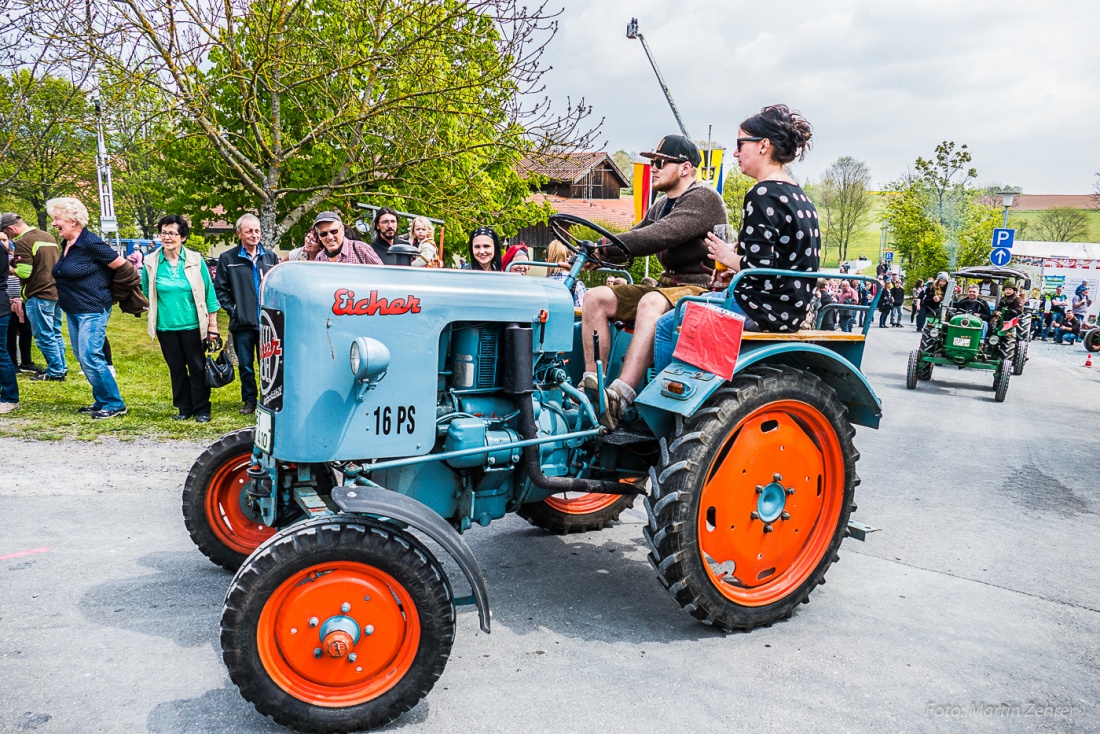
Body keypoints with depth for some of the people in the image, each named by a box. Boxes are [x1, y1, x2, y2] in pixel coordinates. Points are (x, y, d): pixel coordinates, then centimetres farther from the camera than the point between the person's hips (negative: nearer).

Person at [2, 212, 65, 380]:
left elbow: (23, 272, -20)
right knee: (55, 334, 14)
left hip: (39, 295, -8)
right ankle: (61, 367, 19)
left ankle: (56, 371, 3)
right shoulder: (48, 236, 12)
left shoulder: (23, 242, -14)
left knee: (44, 336, 0)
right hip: (56, 292, 8)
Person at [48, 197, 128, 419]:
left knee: (90, 357, -12)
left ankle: (114, 404, -2)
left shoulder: (91, 243, -17)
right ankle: (101, 401, 22)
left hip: (93, 311, -9)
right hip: (72, 311, 9)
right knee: (82, 358, 12)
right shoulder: (66, 244, 9)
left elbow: (122, 266, -14)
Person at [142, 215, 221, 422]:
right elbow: (146, 294, 14)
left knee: (198, 368, 3)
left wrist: (212, 326, -1)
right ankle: (184, 408, 23)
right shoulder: (151, 263, 1)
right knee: (176, 369, 10)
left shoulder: (195, 260, -3)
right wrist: (153, 321, 15)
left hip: (192, 325, -2)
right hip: (166, 326, 2)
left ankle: (202, 410, 14)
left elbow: (209, 293, 1)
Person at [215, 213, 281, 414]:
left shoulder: (270, 257, 8)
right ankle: (249, 400, 20)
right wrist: (233, 309, -3)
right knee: (245, 364, 7)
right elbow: (220, 289, 5)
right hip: (242, 323, -1)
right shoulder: (228, 259, 2)